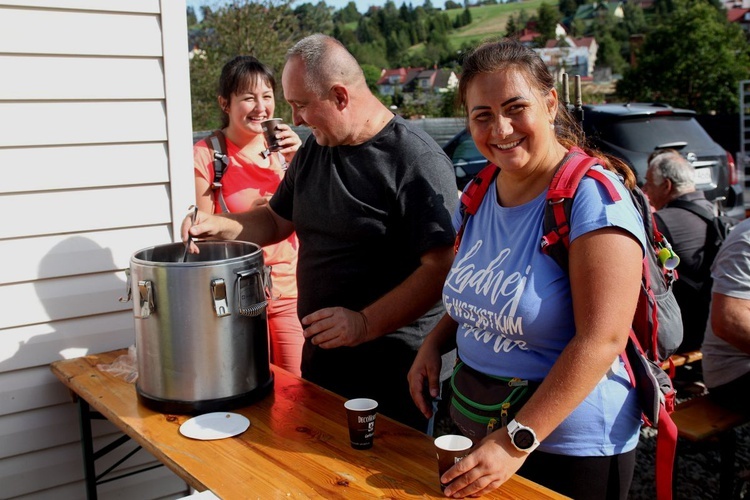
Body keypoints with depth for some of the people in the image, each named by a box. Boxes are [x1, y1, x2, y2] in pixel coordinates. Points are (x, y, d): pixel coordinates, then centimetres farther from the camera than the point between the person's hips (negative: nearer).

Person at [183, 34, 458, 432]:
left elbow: (442, 267, -22)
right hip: (319, 355, 7)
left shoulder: (417, 160, -16)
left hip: (391, 367, -7)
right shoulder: (313, 149, 9)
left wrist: (366, 323, -27)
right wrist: (220, 226, 3)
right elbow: (277, 220, 21)